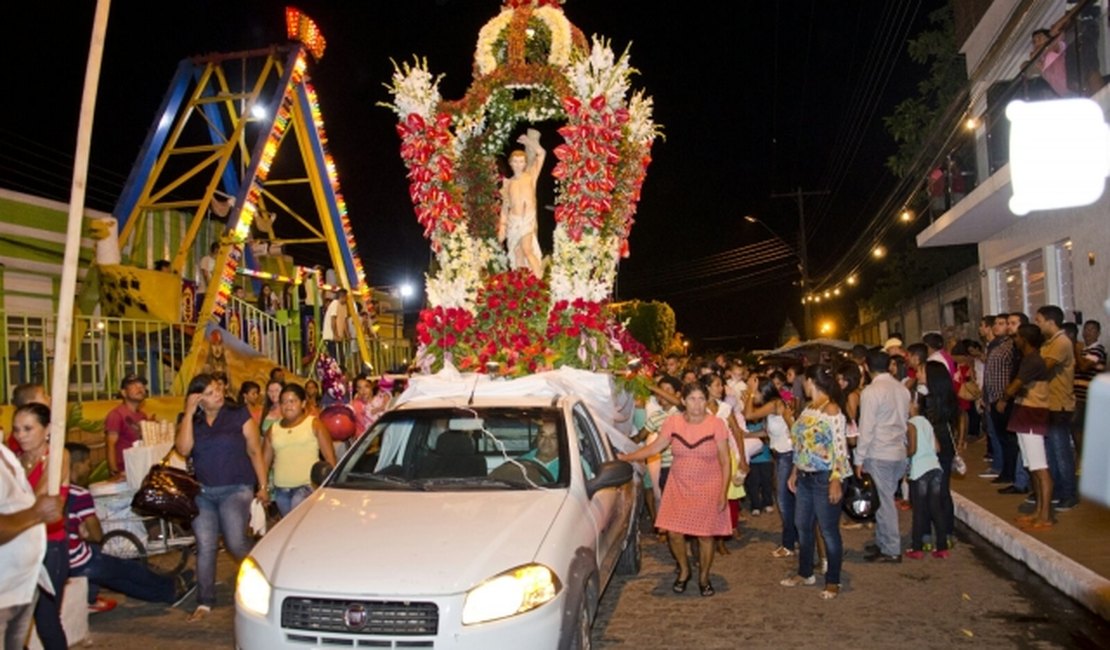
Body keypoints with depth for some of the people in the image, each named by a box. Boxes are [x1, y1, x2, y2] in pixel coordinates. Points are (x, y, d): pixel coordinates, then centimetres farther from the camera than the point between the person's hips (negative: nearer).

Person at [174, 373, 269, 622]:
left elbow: (255, 451, 1)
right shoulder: (191, 422, 8)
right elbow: (183, 449, -11)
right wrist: (189, 413, -11)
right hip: (203, 493, 3)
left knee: (236, 543, -11)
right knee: (205, 548, 4)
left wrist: (262, 486, -3)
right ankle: (204, 602, 14)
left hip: (236, 490, -3)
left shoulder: (239, 416, 0)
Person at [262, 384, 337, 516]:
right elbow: (265, 462, 13)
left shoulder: (314, 424, 3)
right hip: (281, 490, 5)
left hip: (307, 487, -5)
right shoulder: (273, 430, 12)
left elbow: (330, 457, -2)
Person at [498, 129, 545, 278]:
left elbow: (541, 154, -8)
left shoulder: (530, 177, 0)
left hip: (528, 219, -4)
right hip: (513, 221, 4)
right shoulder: (508, 183, 10)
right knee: (516, 254, 8)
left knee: (527, 250, -19)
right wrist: (502, 226, 8)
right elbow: (505, 205, 13)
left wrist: (529, 141, 0)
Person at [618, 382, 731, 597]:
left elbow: (725, 461, -6)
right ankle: (684, 571, 28)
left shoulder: (716, 424, -9)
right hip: (678, 487, 2)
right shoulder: (673, 422, -4)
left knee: (705, 535, 4)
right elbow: (654, 448, 2)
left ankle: (704, 577, 29)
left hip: (708, 489, -2)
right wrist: (625, 458, -3)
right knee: (673, 533, 0)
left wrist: (723, 493, -10)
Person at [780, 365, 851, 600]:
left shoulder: (832, 410, -16)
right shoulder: (807, 409, 9)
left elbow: (840, 448, -18)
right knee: (803, 526, 16)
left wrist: (836, 481, -21)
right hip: (805, 477, 8)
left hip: (824, 478, -8)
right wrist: (794, 473, 16)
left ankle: (833, 581, 16)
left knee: (829, 531, 3)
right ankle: (805, 573, 32)